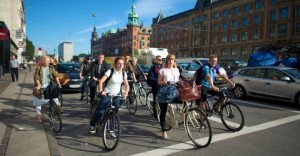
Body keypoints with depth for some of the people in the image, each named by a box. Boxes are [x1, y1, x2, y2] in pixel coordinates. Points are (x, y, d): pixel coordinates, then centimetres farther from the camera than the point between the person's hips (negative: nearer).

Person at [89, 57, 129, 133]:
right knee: (100, 111, -4)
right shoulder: (110, 71, -14)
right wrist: (101, 91, -32)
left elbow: (127, 85, 8)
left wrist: (126, 93, -7)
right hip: (107, 95, -4)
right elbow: (101, 82, -20)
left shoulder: (123, 73, 1)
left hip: (117, 95, 4)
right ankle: (92, 125, 19)